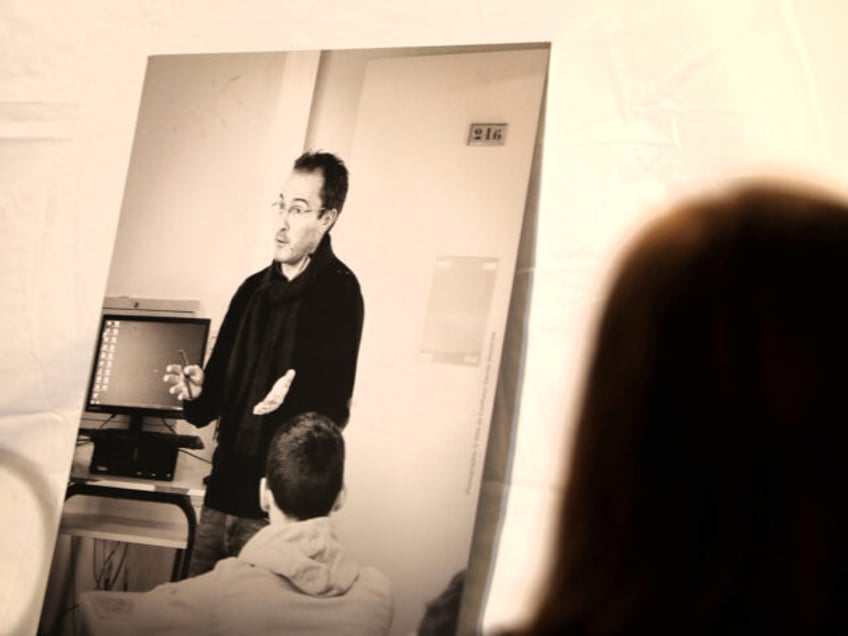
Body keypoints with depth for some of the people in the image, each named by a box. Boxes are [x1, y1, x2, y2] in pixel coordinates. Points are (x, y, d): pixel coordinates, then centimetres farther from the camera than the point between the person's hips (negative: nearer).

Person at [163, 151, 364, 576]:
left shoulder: (339, 292, -8)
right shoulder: (255, 289, 13)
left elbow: (333, 410, -13)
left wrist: (292, 399, -31)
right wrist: (197, 390, -4)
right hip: (223, 491, 6)